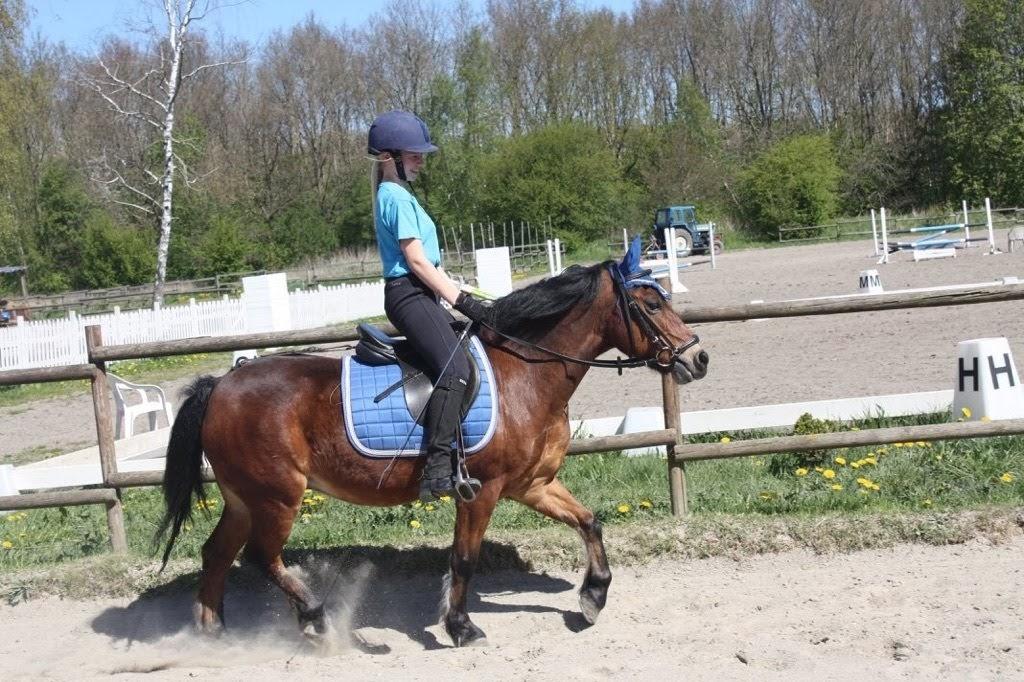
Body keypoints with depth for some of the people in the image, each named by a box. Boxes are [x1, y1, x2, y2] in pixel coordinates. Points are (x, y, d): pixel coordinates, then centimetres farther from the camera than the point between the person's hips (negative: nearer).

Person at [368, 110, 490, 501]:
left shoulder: (398, 194, 19)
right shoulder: (397, 196, -12)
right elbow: (417, 262, -17)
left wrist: (460, 297, 20)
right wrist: (462, 301, -16)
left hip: (419, 294, 11)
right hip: (409, 295, -11)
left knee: (473, 351, 15)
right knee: (455, 367, -25)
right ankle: (438, 467, -32)